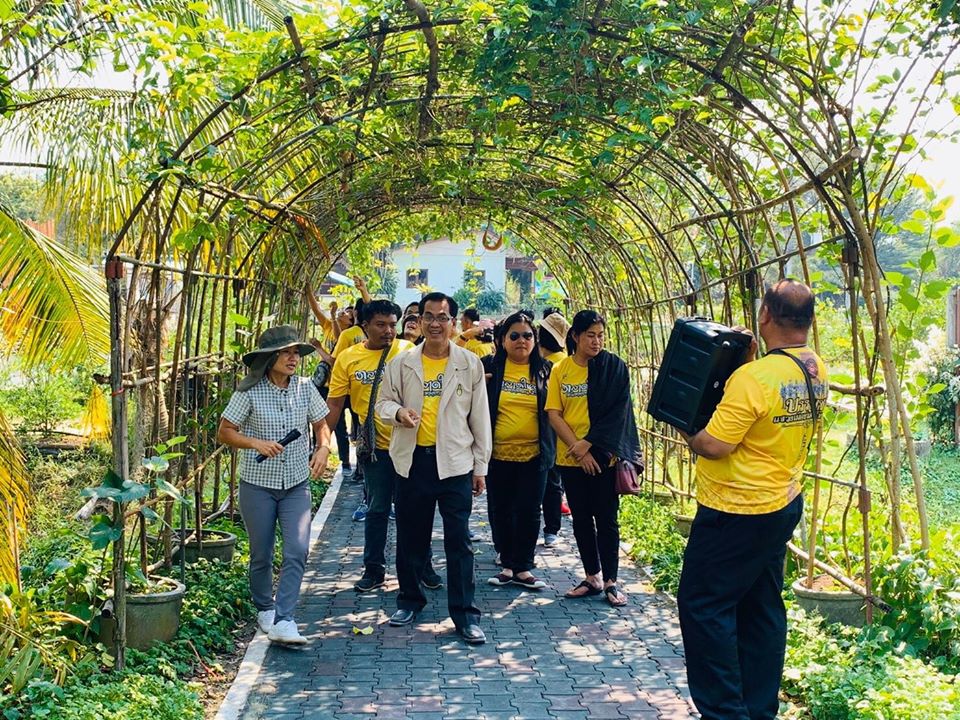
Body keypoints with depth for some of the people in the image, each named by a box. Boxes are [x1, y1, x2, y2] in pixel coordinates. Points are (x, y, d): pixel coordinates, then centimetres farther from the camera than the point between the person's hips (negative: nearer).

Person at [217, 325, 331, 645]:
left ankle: (283, 621, -8)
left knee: (297, 551, -11)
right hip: (257, 485, -2)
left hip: (297, 486, 2)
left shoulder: (305, 388, -1)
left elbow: (321, 425, 11)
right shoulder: (249, 392, -9)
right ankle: (264, 609, 34)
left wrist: (323, 448, -10)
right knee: (261, 554, 10)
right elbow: (224, 432, -5)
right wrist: (256, 443, -22)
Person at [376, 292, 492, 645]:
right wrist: (398, 412, -15)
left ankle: (465, 613, 7)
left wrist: (481, 465, 3)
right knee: (410, 536, 13)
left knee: (459, 540, -1)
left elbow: (479, 416, 4)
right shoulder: (401, 363, 3)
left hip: (455, 461, -2)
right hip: (412, 460, 2)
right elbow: (383, 402, 9)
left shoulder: (470, 363, 1)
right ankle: (410, 599, 31)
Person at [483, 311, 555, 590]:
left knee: (528, 512, 4)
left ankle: (523, 568, 15)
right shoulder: (489, 366, 0)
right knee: (500, 511, 8)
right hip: (498, 454, 0)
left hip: (533, 454, 0)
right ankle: (507, 564, 22)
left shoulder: (545, 369, 4)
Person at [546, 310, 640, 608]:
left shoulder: (614, 368, -3)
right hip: (570, 458, 2)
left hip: (603, 456, -2)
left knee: (606, 519, 3)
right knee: (581, 518, 10)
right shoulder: (560, 370, 2)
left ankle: (610, 581, 12)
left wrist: (588, 444, -16)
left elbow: (616, 413, -9)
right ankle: (592, 577, 22)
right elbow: (554, 415, -2)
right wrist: (578, 449, -12)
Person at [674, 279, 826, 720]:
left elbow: (713, 445, -23)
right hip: (783, 504, 9)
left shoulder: (753, 377, -25)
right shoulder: (816, 370, 2)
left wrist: (686, 428, -4)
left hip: (737, 512, -9)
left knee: (703, 605, 3)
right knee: (762, 609, 16)